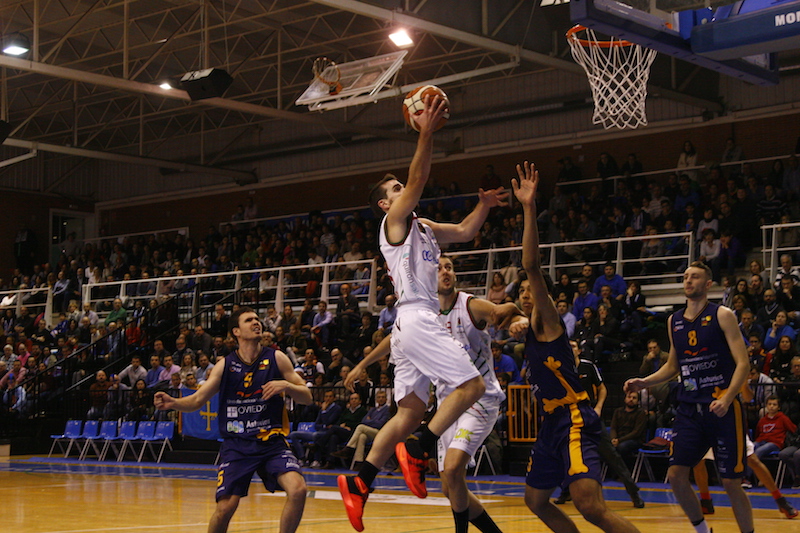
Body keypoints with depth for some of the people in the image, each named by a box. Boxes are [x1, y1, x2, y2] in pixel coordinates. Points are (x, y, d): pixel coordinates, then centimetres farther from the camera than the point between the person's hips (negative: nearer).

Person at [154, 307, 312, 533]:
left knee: (298, 489, -22)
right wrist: (172, 403, -19)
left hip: (272, 442, 0)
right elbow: (197, 400, 1)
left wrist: (285, 385, -19)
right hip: (237, 445, 0)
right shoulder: (225, 366, 2)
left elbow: (307, 398, 2)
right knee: (225, 507, -9)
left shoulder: (276, 359, 0)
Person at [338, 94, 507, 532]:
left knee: (409, 412, 8)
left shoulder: (421, 228, 23)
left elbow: (464, 232, 29)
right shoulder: (395, 220, -1)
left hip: (415, 324, 9)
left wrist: (484, 205, 14)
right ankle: (417, 452, -13)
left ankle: (358, 483, 7)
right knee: (471, 385, -13)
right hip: (416, 319, -9)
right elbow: (418, 180, -16)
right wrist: (426, 133, -22)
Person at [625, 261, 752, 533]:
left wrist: (726, 399, -24)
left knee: (731, 482, -4)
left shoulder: (722, 315, -4)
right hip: (689, 409, 5)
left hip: (723, 408, -5)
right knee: (676, 474, -1)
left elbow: (743, 363, -10)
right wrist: (645, 382, 9)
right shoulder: (674, 321, 13)